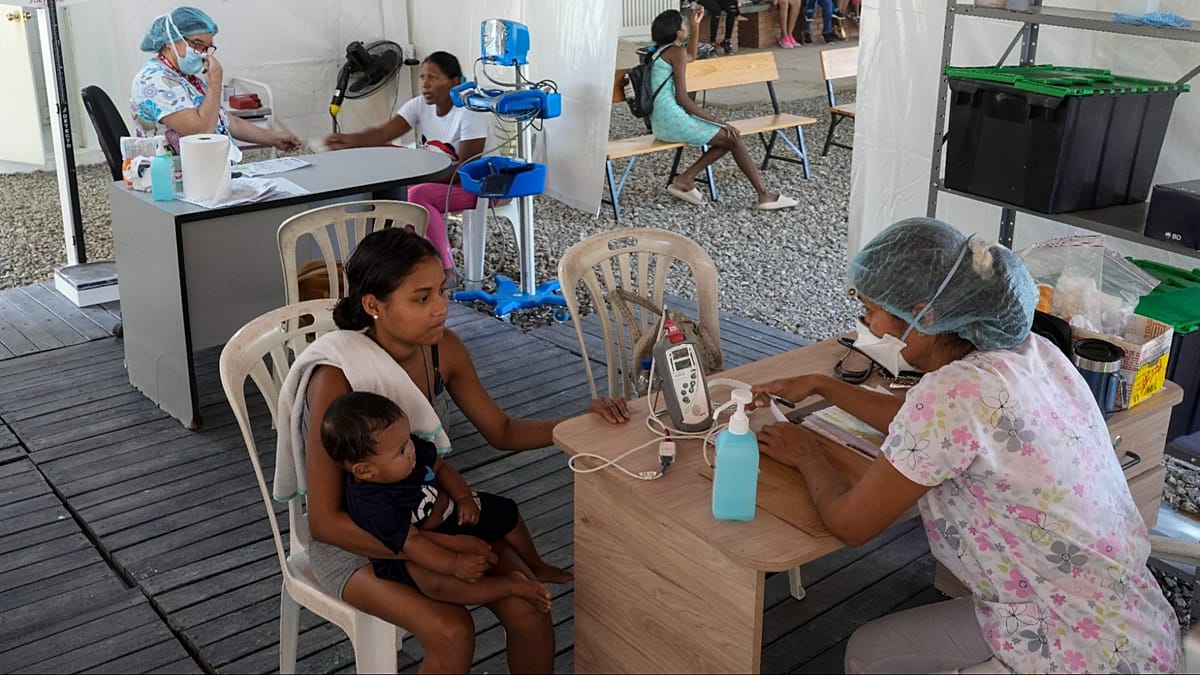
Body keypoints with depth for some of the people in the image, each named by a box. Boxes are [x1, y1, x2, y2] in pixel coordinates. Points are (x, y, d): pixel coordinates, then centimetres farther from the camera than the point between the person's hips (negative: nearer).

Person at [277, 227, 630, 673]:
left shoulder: (442, 349, -10)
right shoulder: (336, 377, -27)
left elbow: (502, 432, 4)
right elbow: (325, 521, -24)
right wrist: (440, 548, -27)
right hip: (355, 536, -5)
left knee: (530, 615, -14)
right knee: (453, 633, -27)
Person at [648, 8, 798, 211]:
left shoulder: (659, 51, 18)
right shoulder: (675, 52, -9)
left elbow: (691, 57, 40)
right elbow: (682, 99, -15)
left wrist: (695, 25, 31)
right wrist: (719, 122, -13)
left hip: (662, 122, 10)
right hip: (672, 119, -10)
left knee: (727, 138, 11)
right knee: (733, 138, -6)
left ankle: (685, 180, 5)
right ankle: (764, 196, -7)